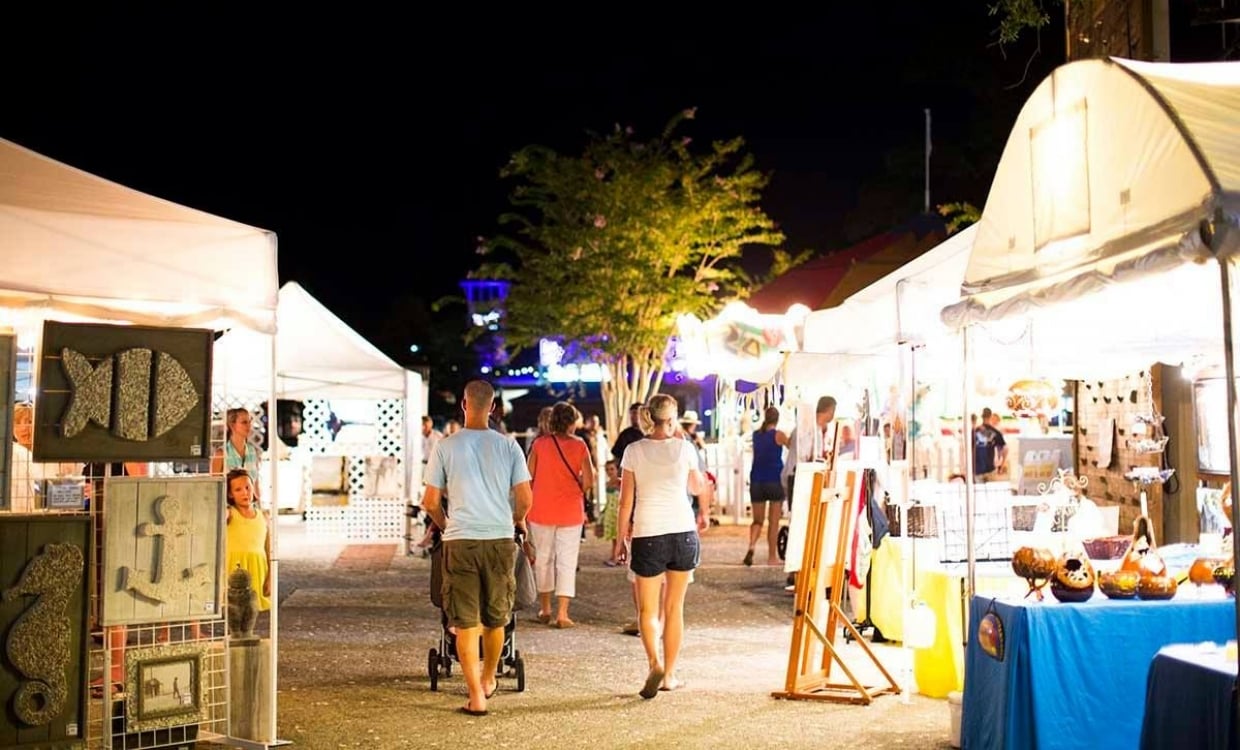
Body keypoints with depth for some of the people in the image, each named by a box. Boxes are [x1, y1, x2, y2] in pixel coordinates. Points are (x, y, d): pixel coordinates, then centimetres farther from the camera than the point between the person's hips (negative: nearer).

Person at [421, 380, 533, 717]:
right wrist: (517, 521, 21)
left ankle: (476, 696, 0)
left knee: (465, 622, 3)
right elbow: (525, 499, -1)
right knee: (495, 618, 17)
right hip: (500, 539, 2)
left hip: (460, 541, -2)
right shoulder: (508, 446, 0)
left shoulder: (446, 446, -2)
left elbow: (430, 502, 1)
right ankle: (488, 679, 35)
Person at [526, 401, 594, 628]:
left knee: (543, 558, 15)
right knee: (567, 561, 4)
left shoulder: (539, 444, -4)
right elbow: (588, 480, -9)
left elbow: (528, 476, -4)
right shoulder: (579, 445, -6)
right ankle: (562, 614, 0)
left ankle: (545, 610, 23)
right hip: (570, 511, -1)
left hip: (541, 510, 1)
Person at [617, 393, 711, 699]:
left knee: (649, 609, 8)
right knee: (674, 608, 12)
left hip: (647, 535, -1)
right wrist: (704, 510, 39)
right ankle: (669, 674, 17)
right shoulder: (685, 448, 1)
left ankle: (655, 663, -14)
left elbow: (626, 501, -2)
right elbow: (697, 487, 18)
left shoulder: (634, 451, -3)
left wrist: (623, 536, 11)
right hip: (683, 531, 1)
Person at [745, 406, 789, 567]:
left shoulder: (756, 434, 8)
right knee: (774, 521, 6)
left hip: (756, 481, 4)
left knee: (757, 520, 10)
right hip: (774, 481, -4)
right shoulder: (778, 434, -5)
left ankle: (751, 546, -16)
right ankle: (772, 557, 9)